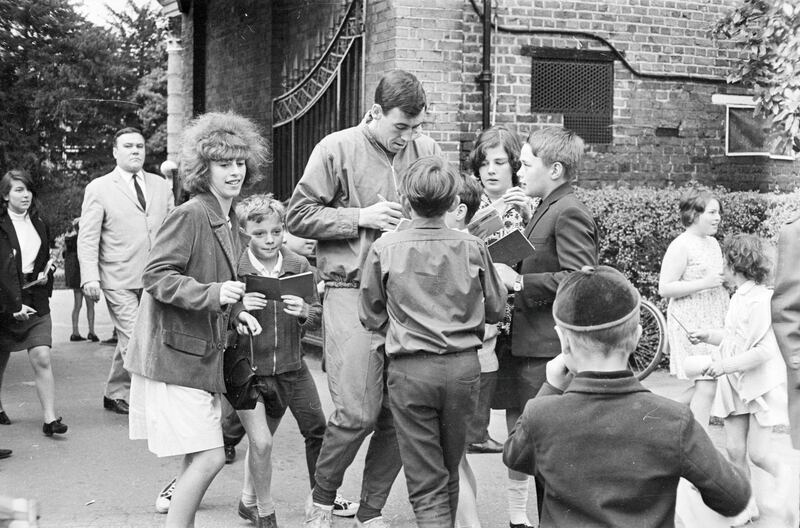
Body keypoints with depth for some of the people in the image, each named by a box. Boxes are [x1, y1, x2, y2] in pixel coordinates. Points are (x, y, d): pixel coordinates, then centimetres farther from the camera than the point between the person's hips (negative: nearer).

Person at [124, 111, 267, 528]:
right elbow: (155, 276, -18)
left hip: (202, 353, 9)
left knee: (200, 458, 13)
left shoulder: (230, 224, 13)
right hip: (174, 355, -9)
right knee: (209, 457, -11)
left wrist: (235, 314, 10)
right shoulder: (190, 215, -14)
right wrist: (213, 294, -28)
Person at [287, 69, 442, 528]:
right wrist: (362, 217, -10)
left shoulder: (427, 150, 8)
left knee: (402, 413, 5)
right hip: (354, 295, -4)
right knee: (358, 412, -7)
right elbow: (299, 216, -3)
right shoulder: (337, 150, -3)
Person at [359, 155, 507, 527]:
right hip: (463, 366, 2)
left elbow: (371, 318, 1)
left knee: (426, 483, 3)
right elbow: (495, 310, 9)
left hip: (410, 370, -2)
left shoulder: (384, 249, -7)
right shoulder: (472, 248, -3)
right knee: (450, 471, 21)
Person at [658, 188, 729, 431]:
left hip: (713, 322, 9)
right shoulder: (681, 246, -12)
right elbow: (664, 288, -17)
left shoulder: (713, 243, 14)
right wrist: (704, 283, -22)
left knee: (706, 383, 9)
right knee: (706, 386, -10)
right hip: (691, 324, -9)